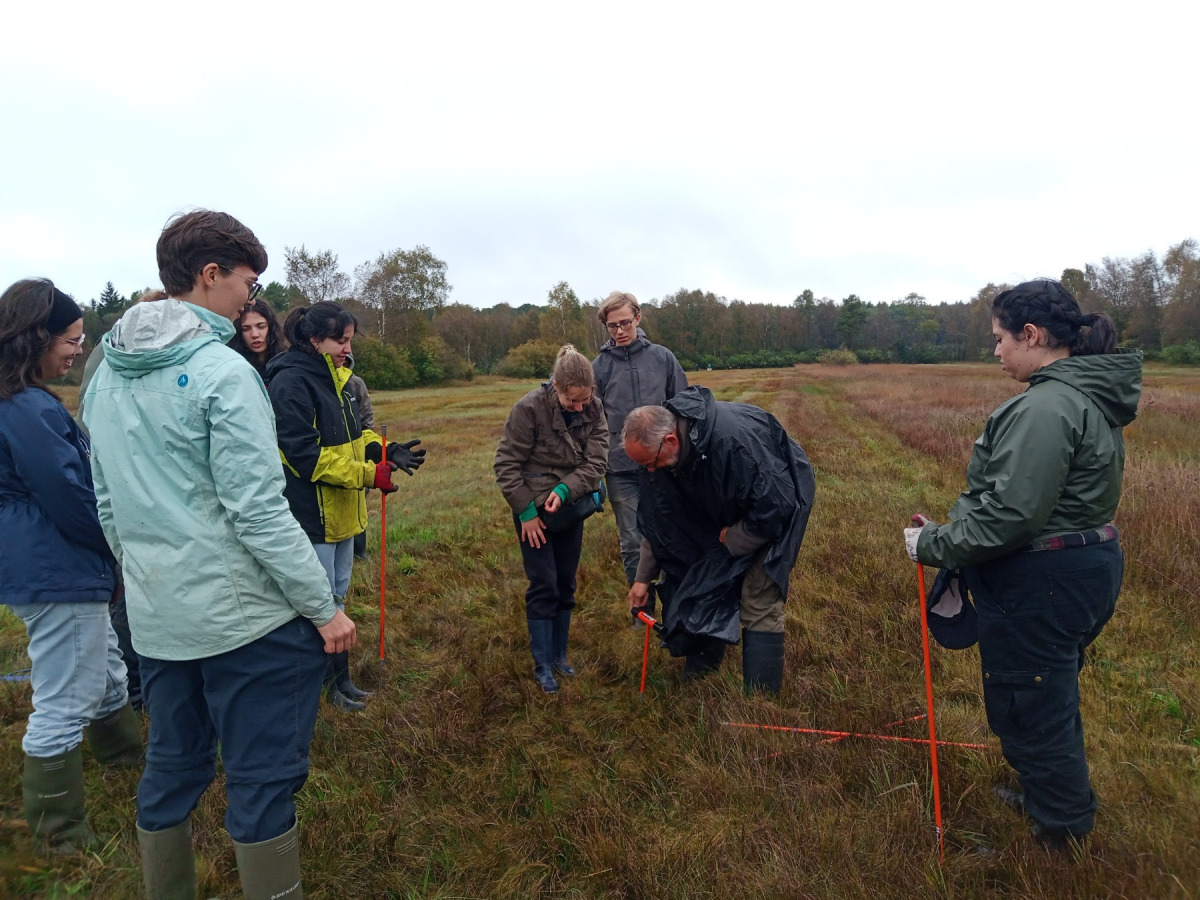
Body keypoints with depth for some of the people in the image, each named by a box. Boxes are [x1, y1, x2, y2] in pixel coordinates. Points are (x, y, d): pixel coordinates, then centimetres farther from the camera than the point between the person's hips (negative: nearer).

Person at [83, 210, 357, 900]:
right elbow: (259, 513, -20)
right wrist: (324, 608, -14)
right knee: (263, 780, 5)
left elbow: (108, 505, 15)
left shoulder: (105, 376, 9)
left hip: (156, 621, 8)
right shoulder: (219, 371, -17)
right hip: (245, 616, -8)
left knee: (171, 768, 21)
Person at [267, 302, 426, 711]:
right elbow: (305, 454, -24)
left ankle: (337, 678, 33)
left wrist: (386, 451, -4)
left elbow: (352, 434, 15)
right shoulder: (291, 382, -19)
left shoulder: (334, 377, 10)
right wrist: (369, 475, -24)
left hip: (341, 510, 10)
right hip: (311, 513, -10)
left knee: (336, 595, 19)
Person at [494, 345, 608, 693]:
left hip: (570, 505, 4)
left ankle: (559, 654, 28)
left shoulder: (594, 409, -9)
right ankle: (542, 665, 12)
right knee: (543, 585, -2)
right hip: (533, 508, -4)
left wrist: (564, 490, -26)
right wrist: (526, 511, -15)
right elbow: (506, 464, -14)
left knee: (566, 584, 12)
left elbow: (596, 461, -11)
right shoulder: (530, 408, -20)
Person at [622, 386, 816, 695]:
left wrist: (734, 540, -20)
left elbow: (775, 506, -35)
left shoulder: (733, 439, -42)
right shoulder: (659, 450, -18)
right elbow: (657, 520, -4)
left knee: (759, 603, -13)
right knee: (703, 583, 6)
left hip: (778, 507, -6)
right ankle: (699, 669, 25)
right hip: (726, 512, 7)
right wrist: (643, 577, -1)